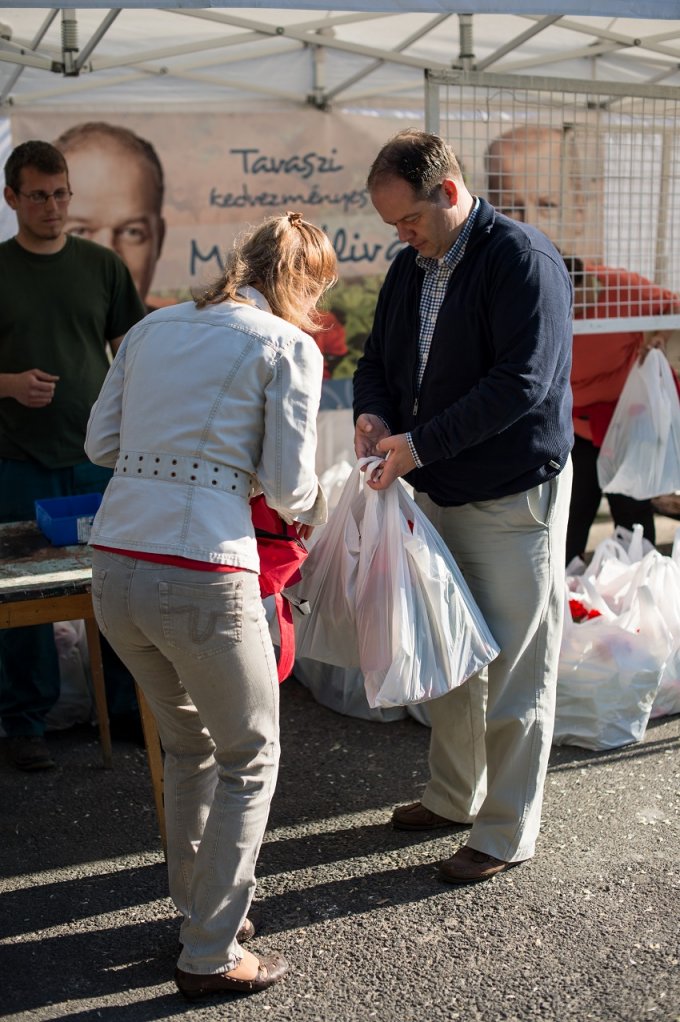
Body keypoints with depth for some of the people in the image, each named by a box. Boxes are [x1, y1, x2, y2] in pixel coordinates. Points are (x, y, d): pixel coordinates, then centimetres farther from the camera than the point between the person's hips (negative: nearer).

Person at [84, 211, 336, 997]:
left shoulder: (154, 327, 15)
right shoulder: (288, 346, -1)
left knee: (188, 742, 27)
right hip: (200, 577, -6)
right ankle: (209, 955, 23)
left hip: (112, 569, 6)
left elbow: (101, 442, 17)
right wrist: (312, 511, 16)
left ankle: (196, 900, 43)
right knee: (249, 758, 16)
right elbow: (289, 485, -5)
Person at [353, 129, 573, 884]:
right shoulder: (410, 268, 10)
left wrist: (419, 444, -25)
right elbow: (378, 359, 18)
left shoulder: (523, 259, -15)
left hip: (513, 497, -8)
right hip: (439, 492, 8)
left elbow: (522, 382, -25)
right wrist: (373, 412, -5)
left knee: (514, 669, 2)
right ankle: (454, 795, 36)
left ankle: (508, 833, 16)